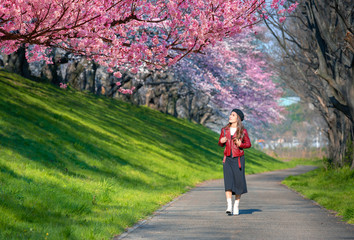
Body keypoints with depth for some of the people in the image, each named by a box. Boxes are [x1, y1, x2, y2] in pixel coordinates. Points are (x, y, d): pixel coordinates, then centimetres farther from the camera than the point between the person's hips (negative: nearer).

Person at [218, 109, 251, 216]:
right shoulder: (224, 130, 6)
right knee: (228, 181, -13)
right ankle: (229, 207, -18)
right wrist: (221, 141, -7)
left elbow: (248, 144, 3)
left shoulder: (242, 131, -2)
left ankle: (236, 206, 18)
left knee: (238, 182, 1)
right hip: (227, 158, 1)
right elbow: (221, 143, 17)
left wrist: (240, 144, -16)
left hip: (238, 159, -1)